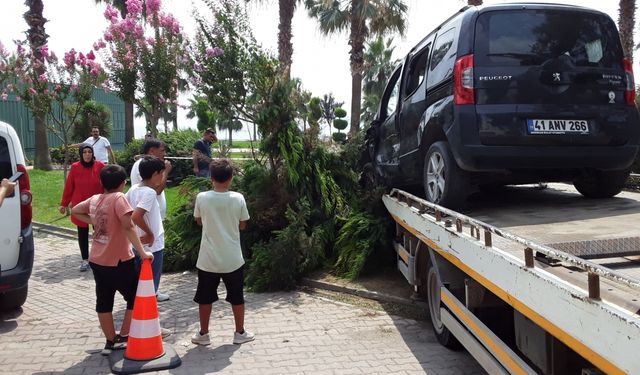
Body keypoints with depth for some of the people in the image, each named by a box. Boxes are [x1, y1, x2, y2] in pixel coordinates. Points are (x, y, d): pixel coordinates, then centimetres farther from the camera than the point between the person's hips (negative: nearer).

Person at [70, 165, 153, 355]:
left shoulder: (94, 199, 4)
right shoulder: (118, 198, -16)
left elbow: (75, 211, 22)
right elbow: (128, 227, -27)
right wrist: (142, 252, -26)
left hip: (97, 261, 7)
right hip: (119, 261, -7)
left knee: (104, 302, 14)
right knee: (135, 298, 11)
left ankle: (110, 341, 22)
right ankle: (123, 337, 14)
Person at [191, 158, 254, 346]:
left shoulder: (202, 198, -9)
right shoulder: (238, 198, -10)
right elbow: (242, 225, 1)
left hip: (208, 259, 0)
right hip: (232, 259, 0)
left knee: (205, 297, 14)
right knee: (236, 297, 15)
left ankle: (203, 334, 24)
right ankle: (240, 333, 26)